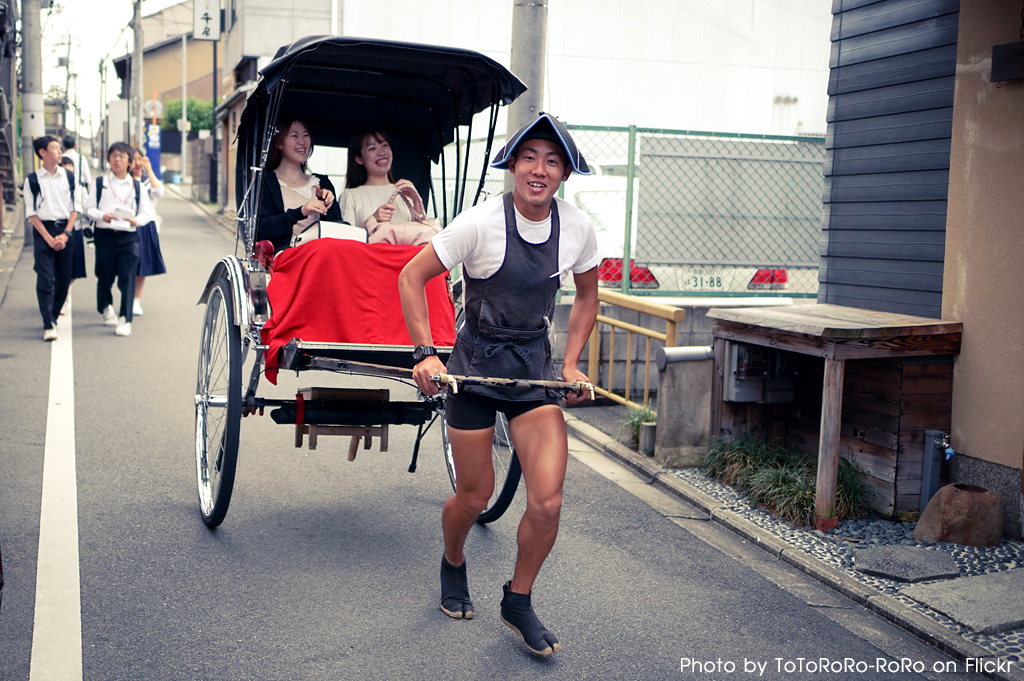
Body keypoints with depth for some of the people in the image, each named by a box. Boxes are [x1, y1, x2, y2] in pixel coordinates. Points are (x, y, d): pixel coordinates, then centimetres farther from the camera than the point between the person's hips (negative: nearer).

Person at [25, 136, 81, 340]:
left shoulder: (69, 176, 8)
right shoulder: (32, 180, 1)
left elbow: (76, 207, 5)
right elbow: (31, 212, -1)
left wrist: (65, 234, -5)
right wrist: (48, 238, -10)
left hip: (66, 230, 3)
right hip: (43, 231, -3)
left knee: (64, 279, 5)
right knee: (45, 279, -9)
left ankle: (53, 316, 24)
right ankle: (48, 325, -8)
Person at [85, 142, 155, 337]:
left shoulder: (137, 186, 11)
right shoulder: (99, 183, 11)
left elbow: (147, 211, 8)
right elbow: (89, 208, 6)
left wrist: (136, 220, -14)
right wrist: (102, 215, -15)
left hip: (128, 236, -1)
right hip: (104, 235, 1)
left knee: (127, 278, -9)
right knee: (105, 276, 9)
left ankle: (125, 320, -7)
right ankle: (106, 308, 37)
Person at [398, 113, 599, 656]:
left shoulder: (578, 227, -4)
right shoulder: (481, 222, -16)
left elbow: (586, 296, 13)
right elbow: (412, 277, -10)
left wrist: (571, 364, 4)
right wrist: (425, 355, -17)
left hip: (534, 367, 3)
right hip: (475, 365, -3)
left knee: (547, 502, -6)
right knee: (475, 496, 7)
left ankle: (517, 601, 19)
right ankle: (452, 566, 42)